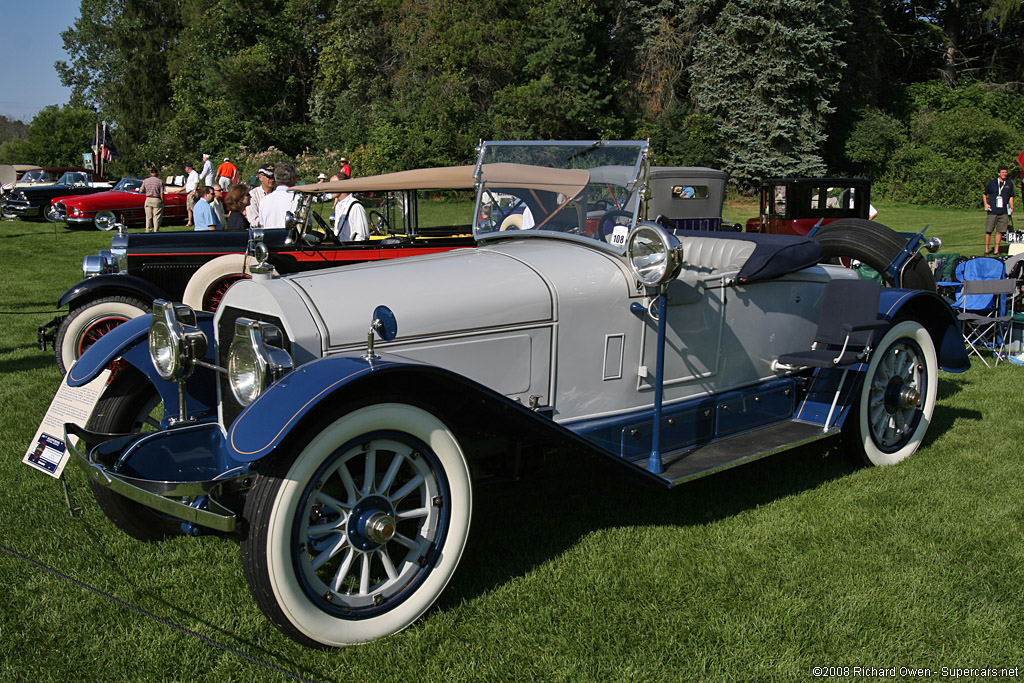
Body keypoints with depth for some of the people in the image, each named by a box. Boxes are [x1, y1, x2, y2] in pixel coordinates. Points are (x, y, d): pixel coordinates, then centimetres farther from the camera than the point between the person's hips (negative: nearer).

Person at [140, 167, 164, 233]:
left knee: (148, 217, 11)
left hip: (148, 200, 4)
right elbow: (162, 193, -10)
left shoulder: (145, 181, 4)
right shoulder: (160, 181, -7)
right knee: (156, 217, 0)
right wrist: (162, 202, -2)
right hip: (157, 200, -3)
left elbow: (142, 191, 10)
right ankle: (156, 231, -1)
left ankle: (148, 231, 14)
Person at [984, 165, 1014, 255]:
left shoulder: (1009, 183, 11)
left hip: (1004, 212, 2)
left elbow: (1011, 197, 18)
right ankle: (986, 250, 5)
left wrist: (1011, 207, 6)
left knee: (1000, 231, 3)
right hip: (992, 211, -2)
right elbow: (984, 194, 15)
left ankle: (996, 251, 11)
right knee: (988, 231, -3)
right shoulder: (992, 183, 5)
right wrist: (986, 204, 1)